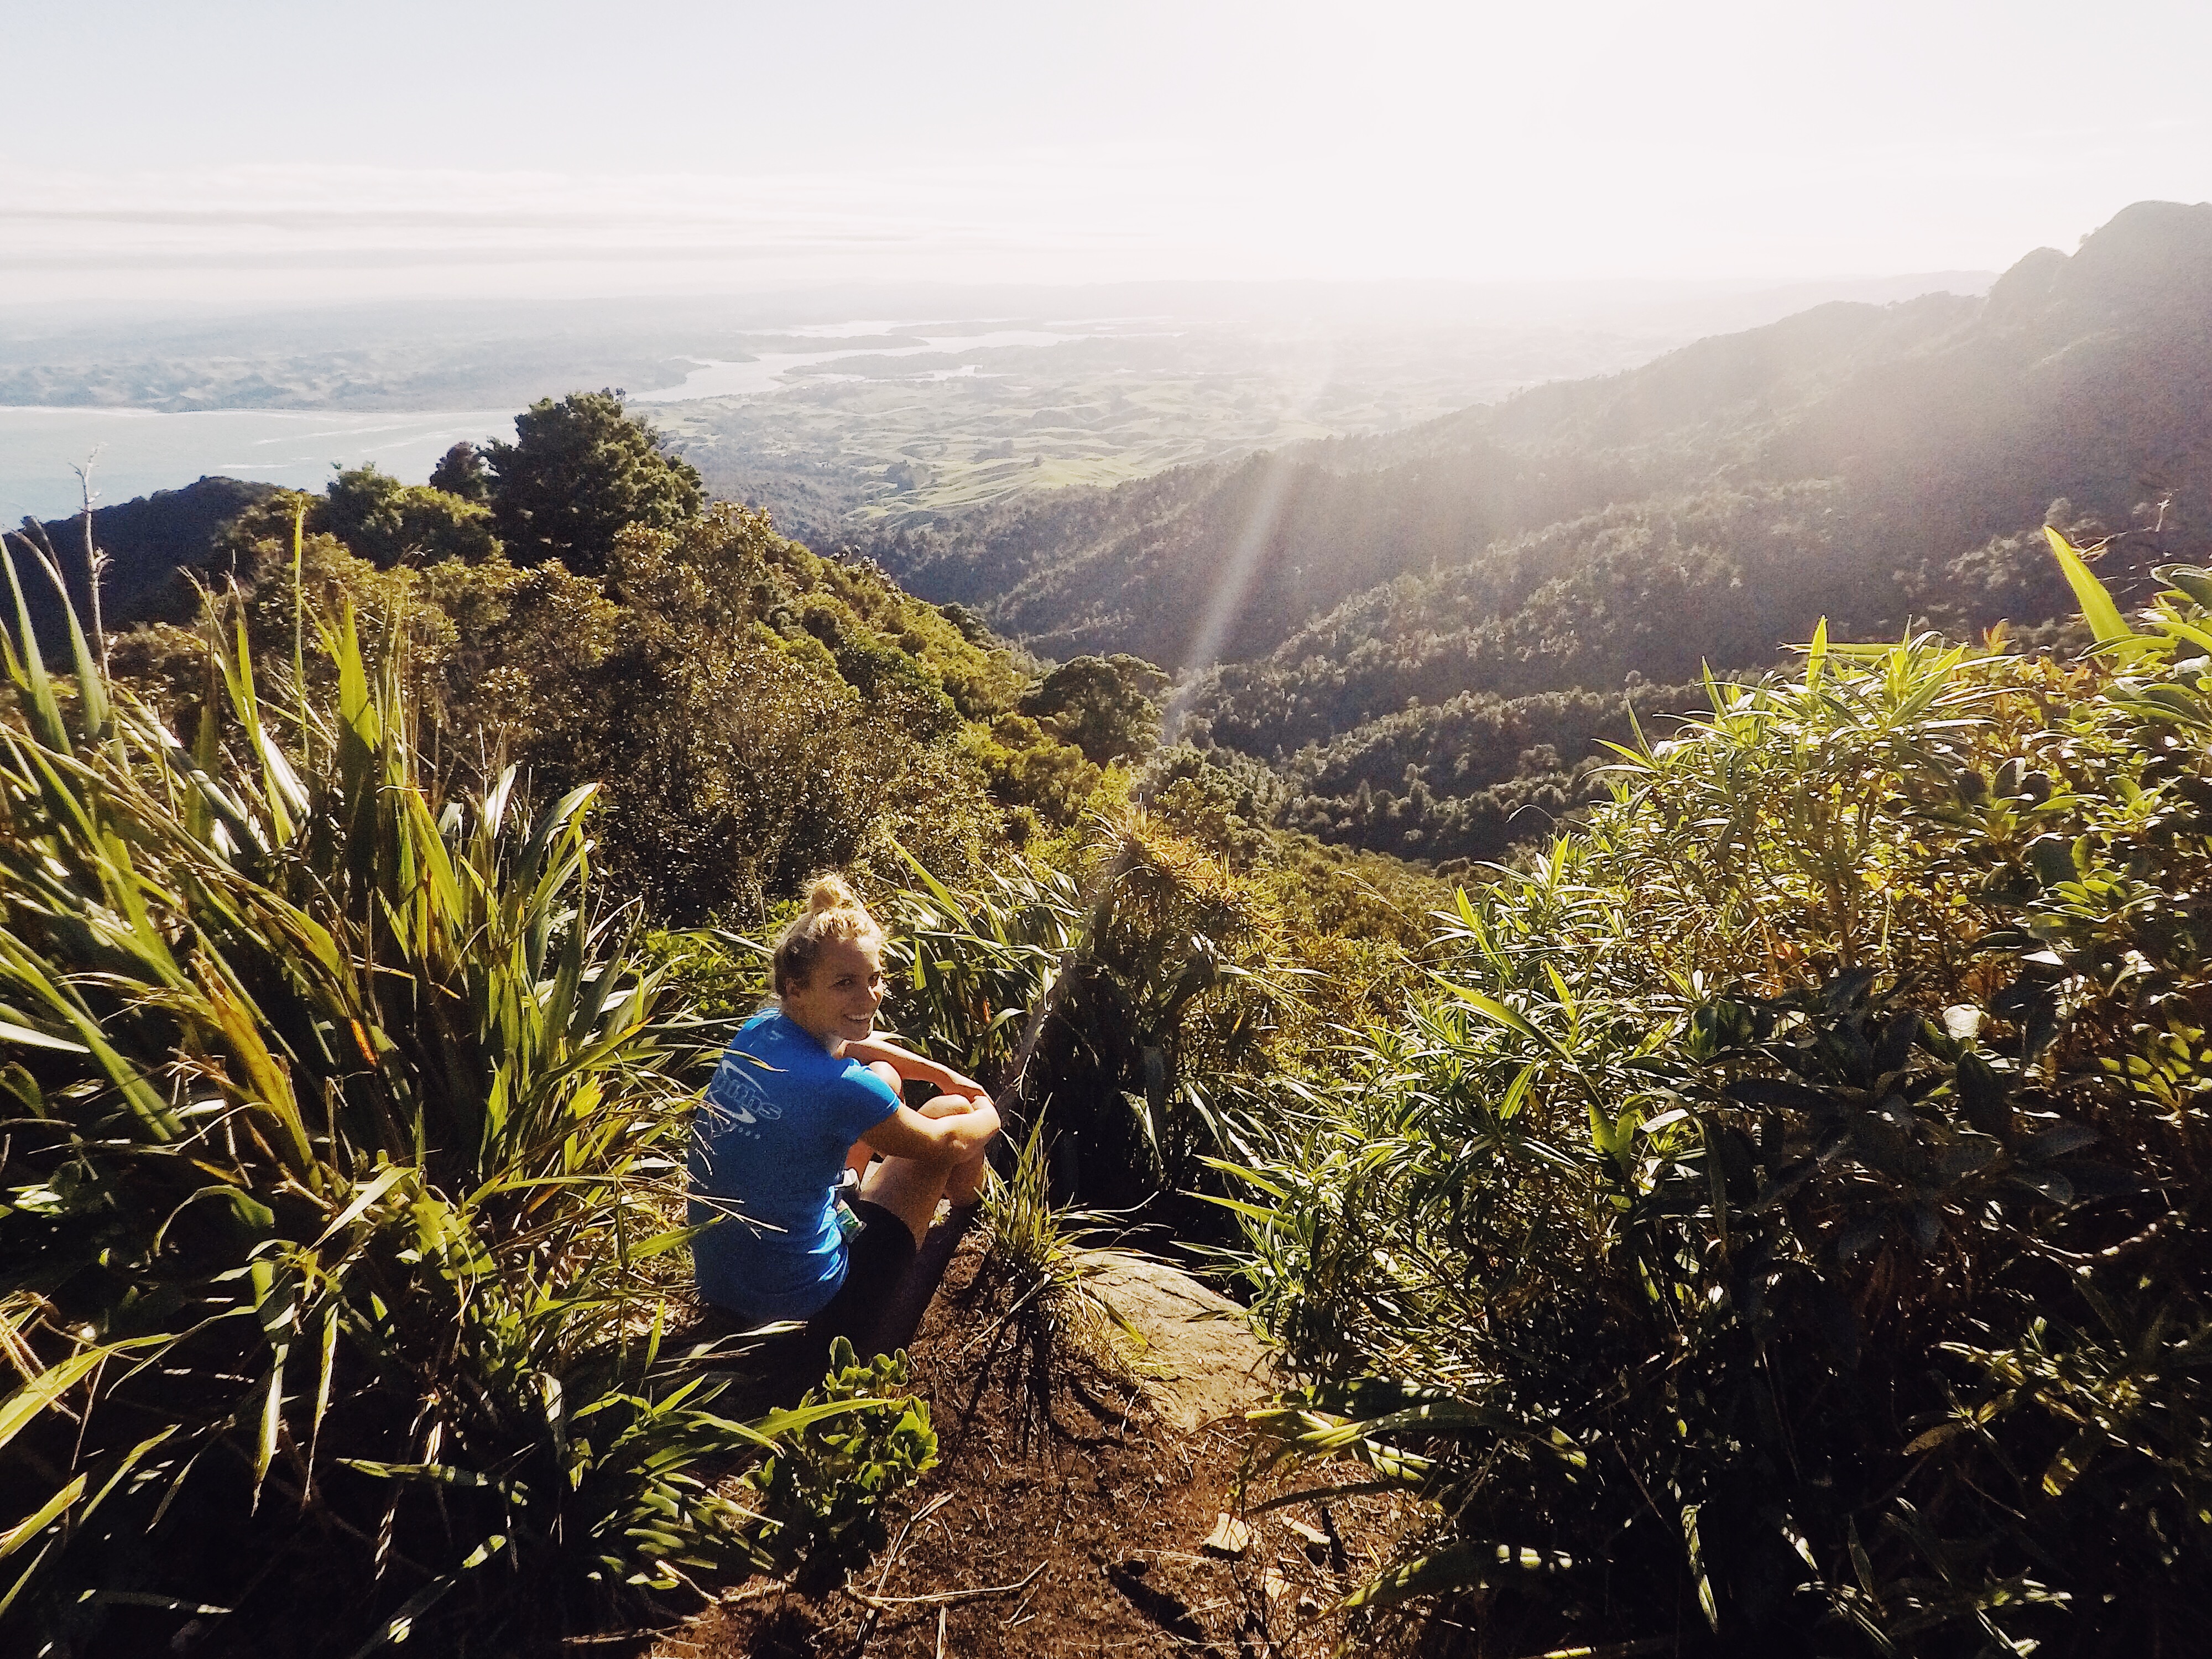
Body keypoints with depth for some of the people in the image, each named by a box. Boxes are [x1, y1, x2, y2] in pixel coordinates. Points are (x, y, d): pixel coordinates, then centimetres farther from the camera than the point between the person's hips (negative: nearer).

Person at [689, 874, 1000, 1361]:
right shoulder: (844, 1089, -30)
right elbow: (944, 1142, -9)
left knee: (883, 1076, 17)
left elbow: (848, 1045, 17)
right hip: (798, 1300, -7)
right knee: (953, 1111, 6)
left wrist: (945, 1075, 22)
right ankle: (967, 1222, 38)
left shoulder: (757, 1031, -7)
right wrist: (987, 1117, 13)